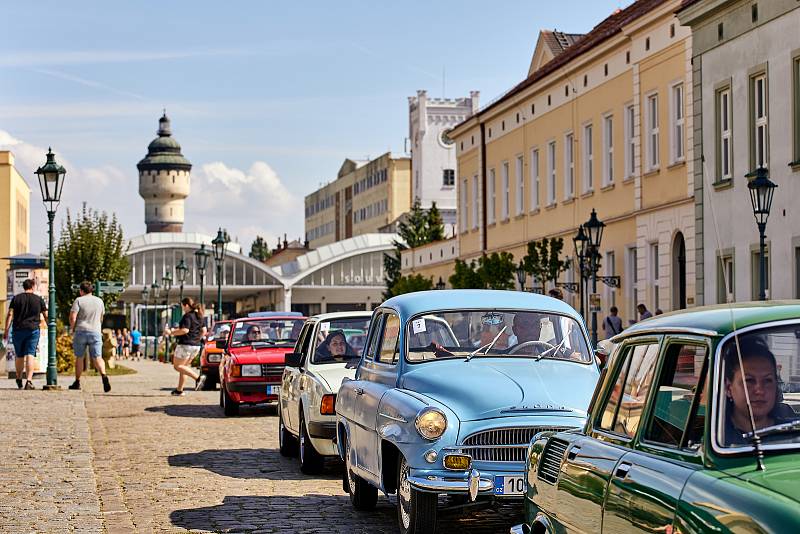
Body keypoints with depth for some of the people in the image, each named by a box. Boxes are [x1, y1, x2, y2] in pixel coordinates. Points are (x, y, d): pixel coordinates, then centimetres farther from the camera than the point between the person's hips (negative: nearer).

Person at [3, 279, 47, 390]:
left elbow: (10, 315, -2)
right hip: (33, 330, -1)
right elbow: (45, 315, 7)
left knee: (19, 356, 14)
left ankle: (19, 379, 28)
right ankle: (29, 380, -19)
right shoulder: (39, 299, 5)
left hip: (18, 330, 1)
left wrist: (6, 330, -2)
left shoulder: (16, 298, 5)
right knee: (30, 355, -6)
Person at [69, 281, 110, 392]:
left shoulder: (79, 300, -4)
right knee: (97, 357, -3)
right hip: (95, 332, 2)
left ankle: (77, 382, 16)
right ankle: (104, 376, -28)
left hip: (80, 332, -2)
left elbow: (72, 317, -10)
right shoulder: (99, 301, 10)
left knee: (79, 358, 11)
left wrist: (72, 329, 5)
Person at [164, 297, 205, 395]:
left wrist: (171, 333, -16)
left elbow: (185, 330, -24)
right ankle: (179, 390, 16)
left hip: (186, 344, -9)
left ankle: (197, 377, -19)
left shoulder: (188, 316, -13)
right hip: (196, 345, 9)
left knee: (177, 366, -3)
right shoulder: (199, 316, 13)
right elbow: (204, 331, 16)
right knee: (184, 366, 16)